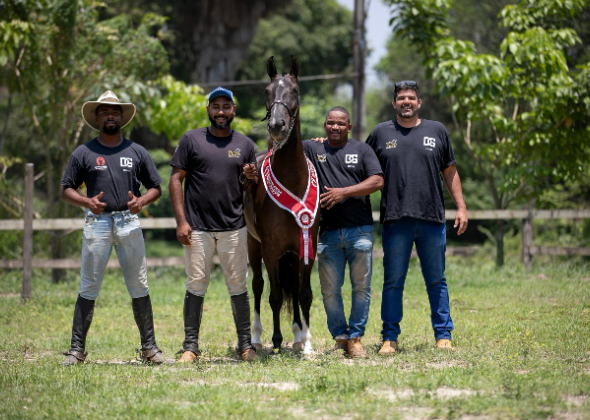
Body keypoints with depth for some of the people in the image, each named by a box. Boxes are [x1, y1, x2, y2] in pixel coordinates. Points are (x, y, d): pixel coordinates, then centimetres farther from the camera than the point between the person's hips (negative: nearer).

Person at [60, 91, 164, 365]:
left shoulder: (137, 152, 10)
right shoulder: (84, 153, 6)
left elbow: (156, 187, 13)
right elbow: (66, 189, 7)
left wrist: (142, 201, -8)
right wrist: (87, 202, -12)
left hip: (129, 222, 1)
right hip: (97, 222, -1)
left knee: (139, 288, 3)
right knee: (88, 288, -2)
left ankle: (149, 347, 9)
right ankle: (77, 348, 1)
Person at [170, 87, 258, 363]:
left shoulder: (245, 144, 11)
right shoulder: (191, 140, 4)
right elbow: (176, 179, 1)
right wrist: (181, 221, -7)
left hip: (234, 227, 1)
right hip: (197, 227, -1)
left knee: (238, 286, 3)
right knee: (196, 285, 0)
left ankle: (245, 344, 9)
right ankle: (190, 346, 6)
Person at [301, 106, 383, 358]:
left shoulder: (362, 150, 8)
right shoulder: (312, 149, 12)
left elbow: (378, 181, -3)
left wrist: (344, 192, -12)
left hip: (360, 230, -1)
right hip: (328, 231, 1)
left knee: (361, 287, 1)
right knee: (329, 289, 1)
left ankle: (355, 338, 9)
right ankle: (340, 335, 13)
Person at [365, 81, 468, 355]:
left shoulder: (437, 131, 11)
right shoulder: (380, 133, 9)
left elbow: (450, 172, 14)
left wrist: (461, 207, 8)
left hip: (432, 219, 1)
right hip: (395, 220, -1)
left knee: (436, 281, 6)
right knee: (393, 282, 2)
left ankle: (443, 335, 12)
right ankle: (390, 338, 7)